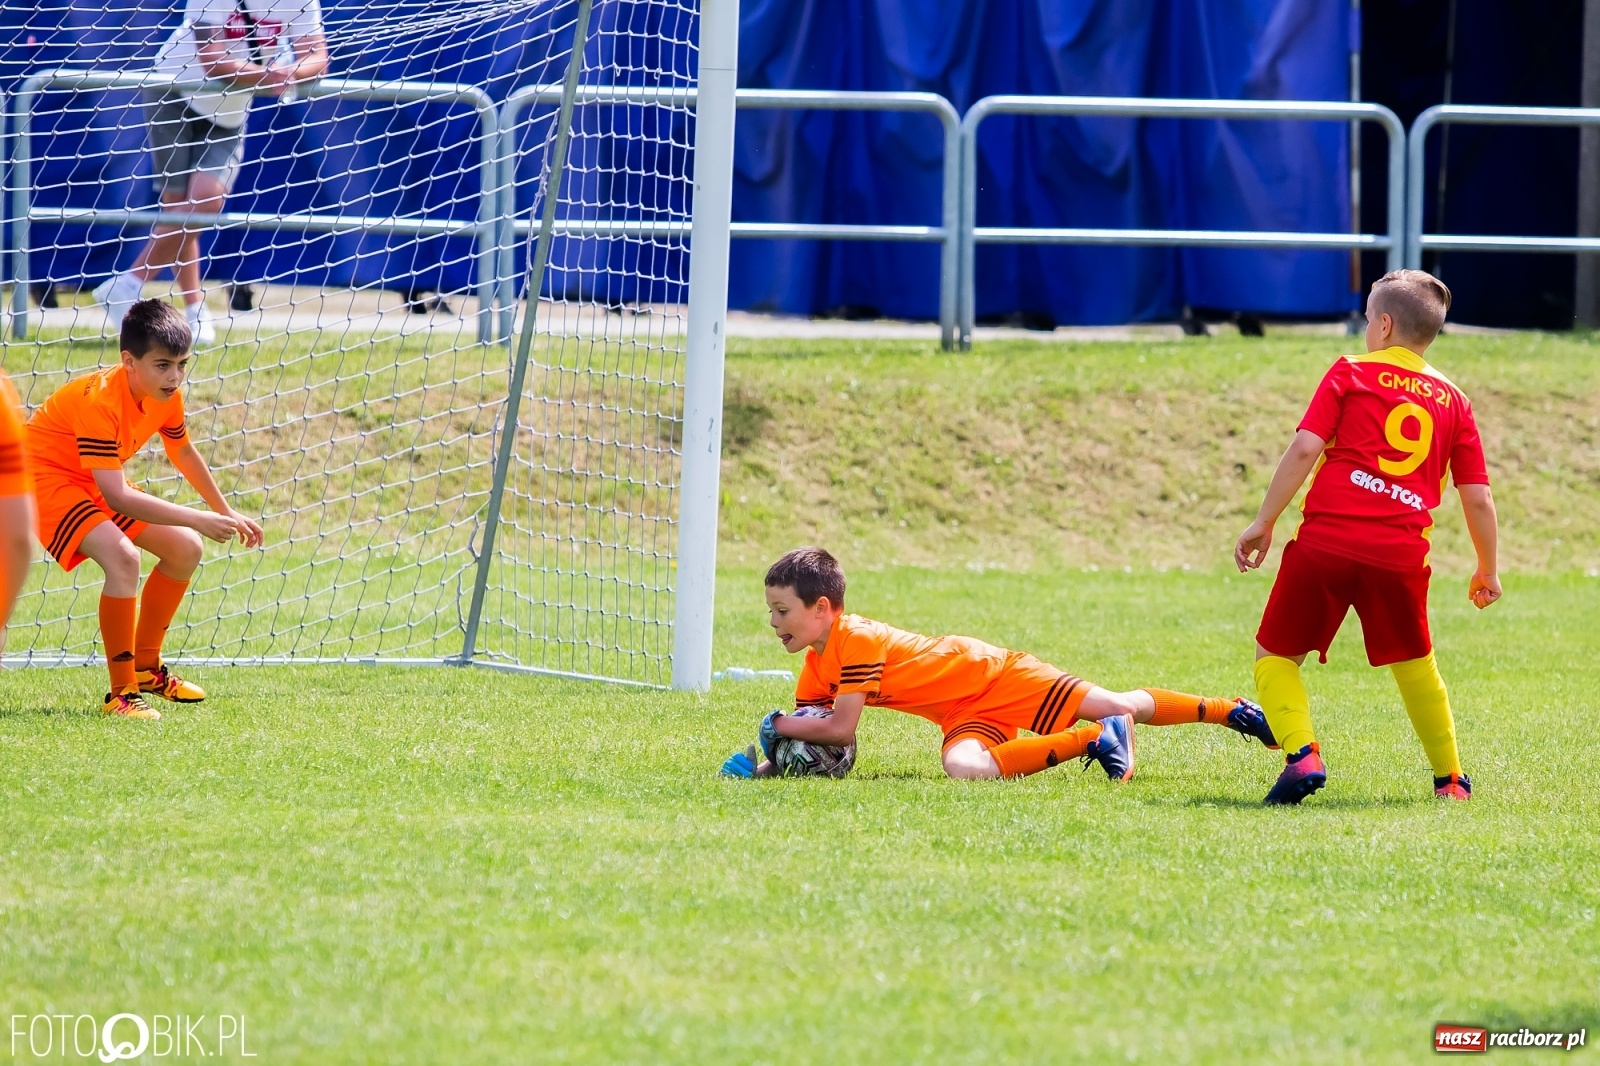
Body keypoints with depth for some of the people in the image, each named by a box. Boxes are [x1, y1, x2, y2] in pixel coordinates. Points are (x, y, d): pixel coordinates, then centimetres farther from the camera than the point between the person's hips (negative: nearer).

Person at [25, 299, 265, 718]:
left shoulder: (165, 395, -7)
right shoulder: (100, 400, -34)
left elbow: (183, 453, 16)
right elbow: (116, 497, -39)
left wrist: (226, 514, 20)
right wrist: (198, 519, -40)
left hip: (94, 482, 9)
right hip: (45, 476, -9)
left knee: (184, 550, 7)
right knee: (122, 556, -30)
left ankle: (145, 666, 24)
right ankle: (121, 694, -21)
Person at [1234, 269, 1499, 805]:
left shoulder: (1349, 373, 7)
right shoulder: (1452, 399, 15)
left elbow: (1304, 448, -5)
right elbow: (1478, 499, 13)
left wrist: (1264, 522, 0)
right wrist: (1487, 570, 27)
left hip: (1326, 540, -3)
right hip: (1401, 555, 3)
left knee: (1275, 655, 10)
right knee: (1414, 665, 24)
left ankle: (1302, 754, -12)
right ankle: (1450, 777, 28)